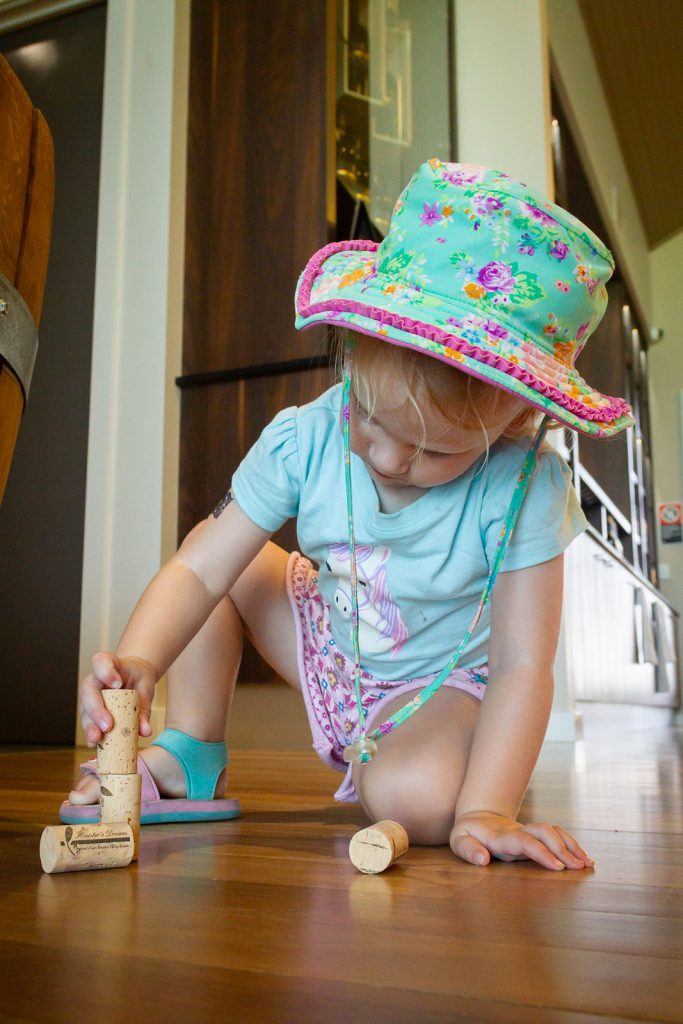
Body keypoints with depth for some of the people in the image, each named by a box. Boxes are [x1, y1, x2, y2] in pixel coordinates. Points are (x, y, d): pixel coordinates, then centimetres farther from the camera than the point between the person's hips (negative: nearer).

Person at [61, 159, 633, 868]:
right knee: (217, 547, -7)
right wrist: (140, 660, -39)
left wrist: (485, 809, -37)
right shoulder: (304, 439, -21)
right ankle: (190, 756, 1)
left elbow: (521, 665, -28)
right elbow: (199, 570, -21)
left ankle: (371, 769, 3)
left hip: (442, 685, -3)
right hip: (331, 649, 4)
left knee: (418, 801, -35)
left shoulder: (525, 488, -30)